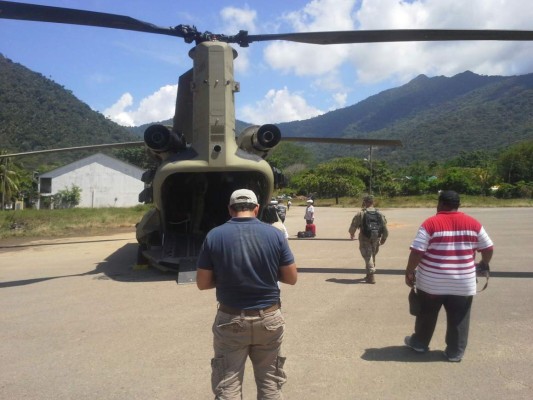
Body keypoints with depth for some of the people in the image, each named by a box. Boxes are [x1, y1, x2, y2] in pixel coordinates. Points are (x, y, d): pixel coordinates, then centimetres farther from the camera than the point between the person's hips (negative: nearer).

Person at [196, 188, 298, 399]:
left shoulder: (214, 236, -8)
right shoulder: (275, 234, -6)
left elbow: (202, 283, -5)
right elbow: (291, 278, -2)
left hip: (230, 319, -1)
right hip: (269, 318, 1)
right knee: (270, 383, 17)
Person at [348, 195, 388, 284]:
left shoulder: (361, 214, -11)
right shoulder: (379, 214, 3)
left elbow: (353, 226, -7)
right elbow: (385, 229, 4)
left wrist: (352, 234, 13)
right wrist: (383, 238, 18)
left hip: (365, 240, -4)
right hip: (376, 240, 5)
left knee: (368, 257, 1)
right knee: (372, 256, 19)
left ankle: (371, 276, -7)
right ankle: (370, 274, 30)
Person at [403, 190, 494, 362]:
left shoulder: (430, 223, -10)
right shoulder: (473, 223, 1)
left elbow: (417, 252, -14)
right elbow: (488, 248, 7)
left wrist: (409, 272, -2)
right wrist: (484, 265, 25)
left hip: (432, 282, -2)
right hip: (463, 283, 2)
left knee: (427, 314, 16)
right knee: (458, 319, 13)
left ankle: (419, 343, 32)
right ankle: (455, 352, 22)